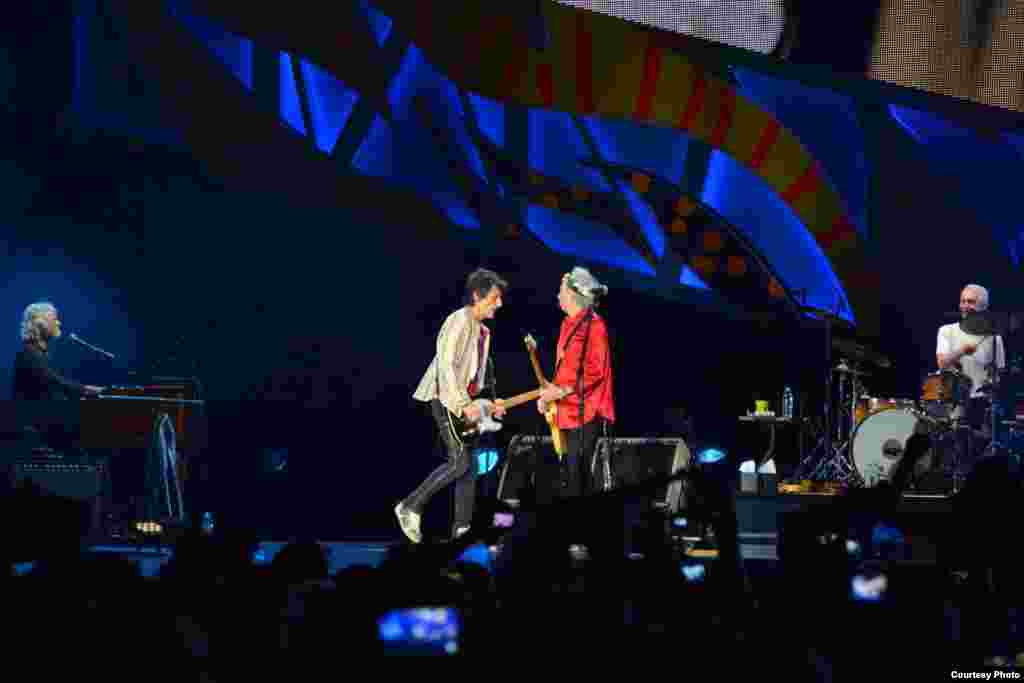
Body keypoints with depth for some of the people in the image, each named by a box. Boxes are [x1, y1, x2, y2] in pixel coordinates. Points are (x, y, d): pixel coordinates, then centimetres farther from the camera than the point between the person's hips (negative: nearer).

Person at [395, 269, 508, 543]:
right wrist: (463, 405, -23)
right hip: (447, 399, -9)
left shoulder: (483, 331, 17)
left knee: (468, 466, 5)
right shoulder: (459, 321, -13)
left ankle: (461, 529, 7)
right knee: (460, 462, -17)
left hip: (464, 402, 9)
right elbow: (446, 364, -21)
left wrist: (489, 402, 10)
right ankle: (411, 507, -8)